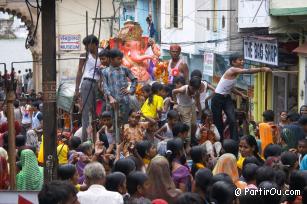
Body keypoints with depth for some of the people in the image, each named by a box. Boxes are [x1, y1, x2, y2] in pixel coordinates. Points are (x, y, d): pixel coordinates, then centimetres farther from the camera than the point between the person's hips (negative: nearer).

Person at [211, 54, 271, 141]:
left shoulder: (236, 72, 6)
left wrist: (241, 94, 8)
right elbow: (248, 71, -34)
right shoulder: (232, 70, -20)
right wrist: (261, 69, -40)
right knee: (218, 122, 2)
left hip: (227, 98, 7)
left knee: (232, 120, -11)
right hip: (218, 99, -7)